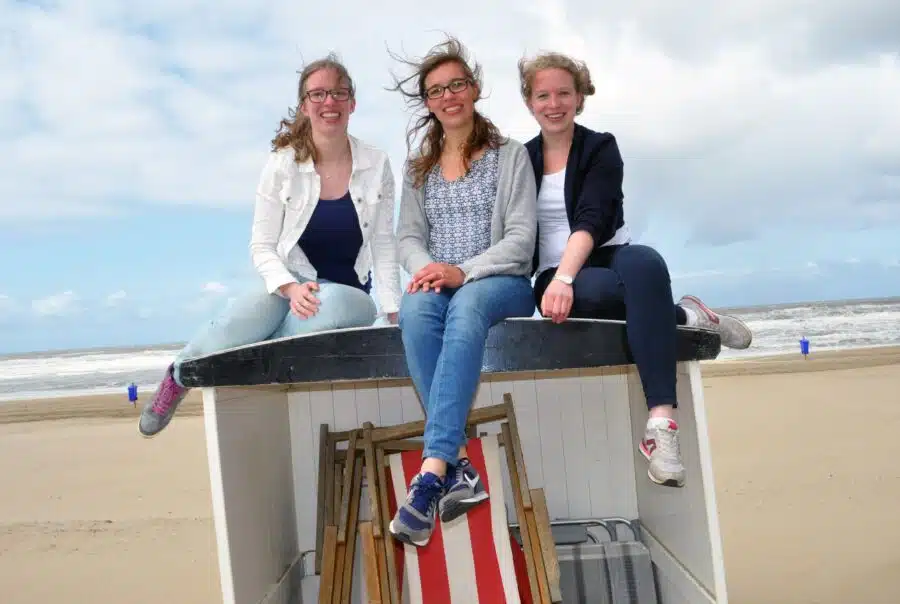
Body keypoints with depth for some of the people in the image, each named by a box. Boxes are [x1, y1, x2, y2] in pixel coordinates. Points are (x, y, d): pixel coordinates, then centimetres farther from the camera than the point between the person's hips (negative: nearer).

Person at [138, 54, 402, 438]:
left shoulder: (376, 165, -1)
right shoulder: (282, 165, -4)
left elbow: (383, 246, -1)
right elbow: (261, 248, -4)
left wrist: (395, 317, -8)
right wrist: (292, 289, -23)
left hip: (349, 293, 1)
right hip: (290, 286, 0)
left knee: (332, 304, -39)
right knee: (232, 330, -32)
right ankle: (179, 374, 4)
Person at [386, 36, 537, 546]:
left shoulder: (510, 154, 6)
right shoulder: (418, 167, 19)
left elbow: (521, 237, -4)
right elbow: (408, 236, 10)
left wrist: (464, 272, -19)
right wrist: (425, 269, -15)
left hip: (500, 282, -3)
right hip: (439, 283, 3)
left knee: (466, 308, -40)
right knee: (416, 309, -35)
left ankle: (432, 473, -47)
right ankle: (458, 467, -38)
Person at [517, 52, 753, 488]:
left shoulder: (600, 148, 4)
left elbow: (591, 220, -12)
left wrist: (564, 277, -30)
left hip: (609, 258, 0)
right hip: (558, 278, 1)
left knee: (644, 262, -39)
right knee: (591, 292, -39)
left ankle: (661, 421, -44)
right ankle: (682, 314, -13)